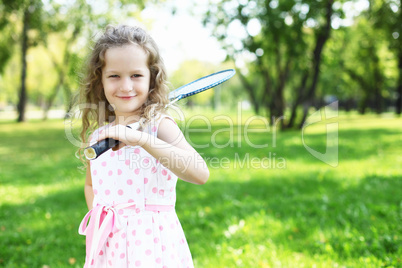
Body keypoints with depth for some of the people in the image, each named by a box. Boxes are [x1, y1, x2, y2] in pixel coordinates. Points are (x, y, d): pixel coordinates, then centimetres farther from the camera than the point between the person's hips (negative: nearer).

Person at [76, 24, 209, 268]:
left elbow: (200, 174, -27)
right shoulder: (96, 136, 5)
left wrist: (140, 138, -32)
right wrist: (96, 216, 7)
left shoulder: (159, 125, -10)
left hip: (152, 244, -4)